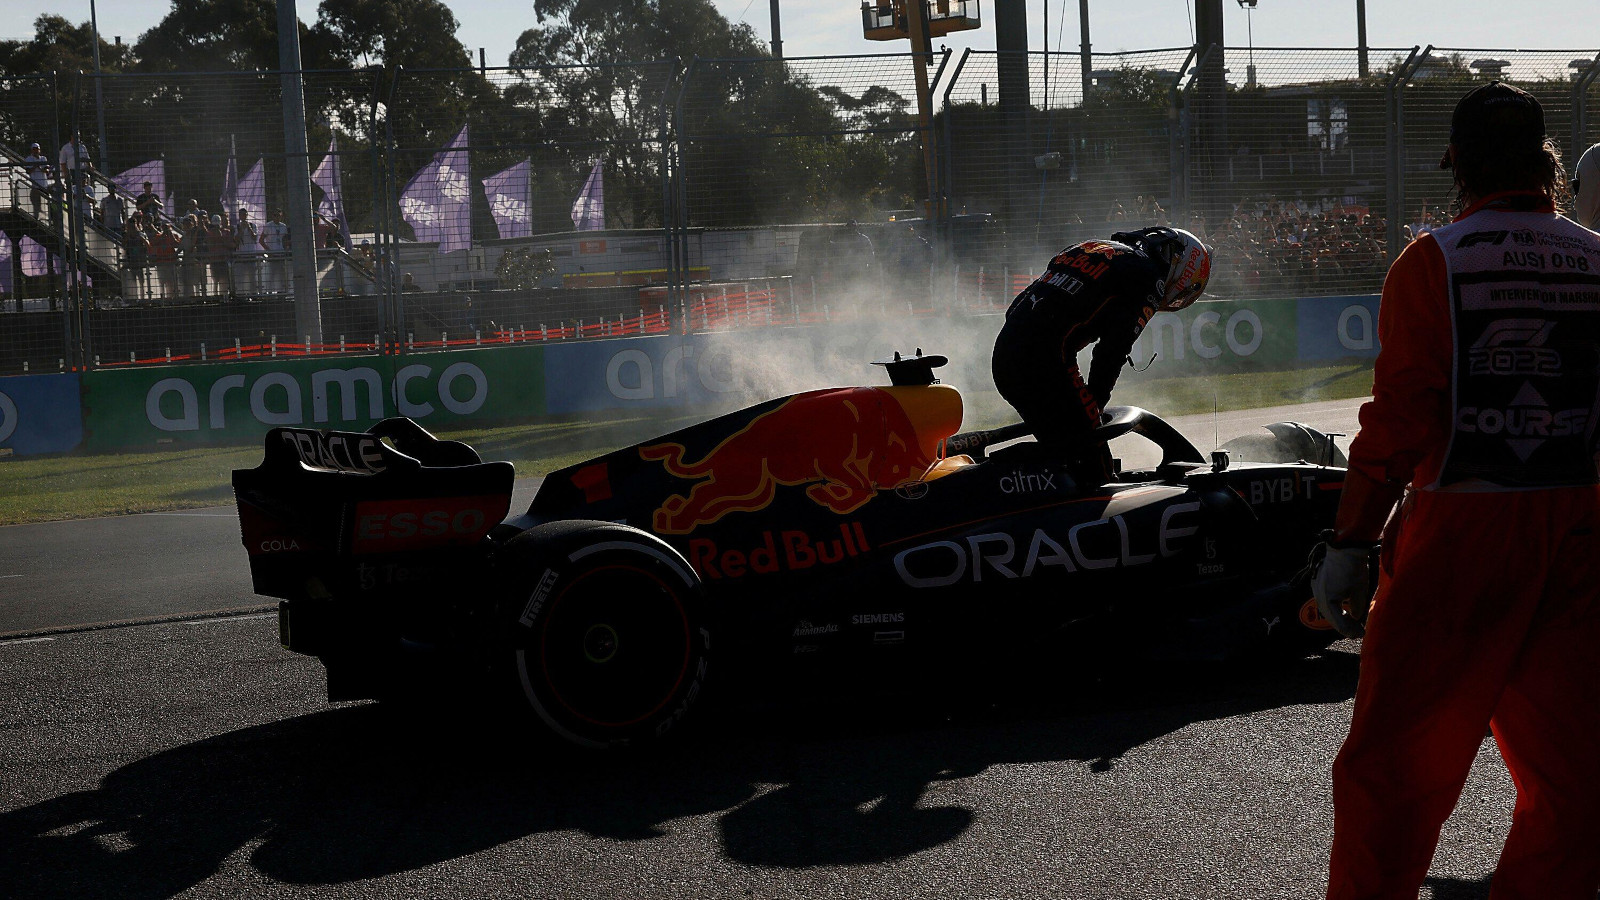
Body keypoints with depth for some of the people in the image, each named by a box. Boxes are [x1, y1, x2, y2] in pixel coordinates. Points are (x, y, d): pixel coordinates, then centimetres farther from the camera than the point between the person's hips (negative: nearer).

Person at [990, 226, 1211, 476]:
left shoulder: (1087, 249, 27)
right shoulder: (1149, 275, 3)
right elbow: (1114, 348, -6)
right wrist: (1095, 404, 4)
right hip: (1047, 359, -8)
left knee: (1059, 449, 17)